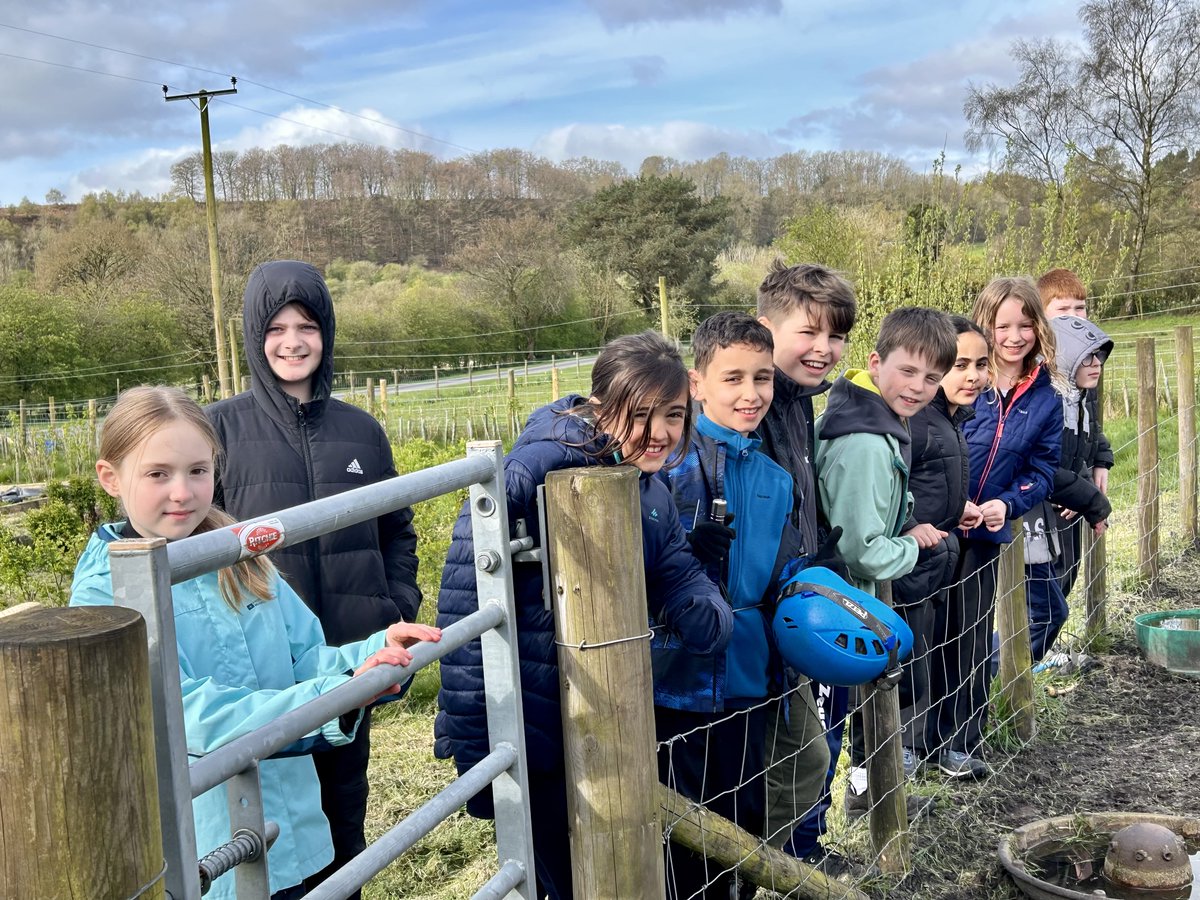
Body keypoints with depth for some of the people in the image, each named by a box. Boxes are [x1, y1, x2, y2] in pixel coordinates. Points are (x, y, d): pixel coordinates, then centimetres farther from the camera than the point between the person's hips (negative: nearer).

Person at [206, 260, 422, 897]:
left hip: (352, 654, 3)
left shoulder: (360, 429, 6)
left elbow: (396, 530, 14)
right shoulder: (223, 427, -3)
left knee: (343, 811, 16)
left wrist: (402, 608, 2)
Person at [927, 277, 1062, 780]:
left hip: (984, 535, 3)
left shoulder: (1045, 400, 3)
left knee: (971, 641, 12)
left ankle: (958, 743, 25)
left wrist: (1007, 504, -14)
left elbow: (1042, 471, 5)